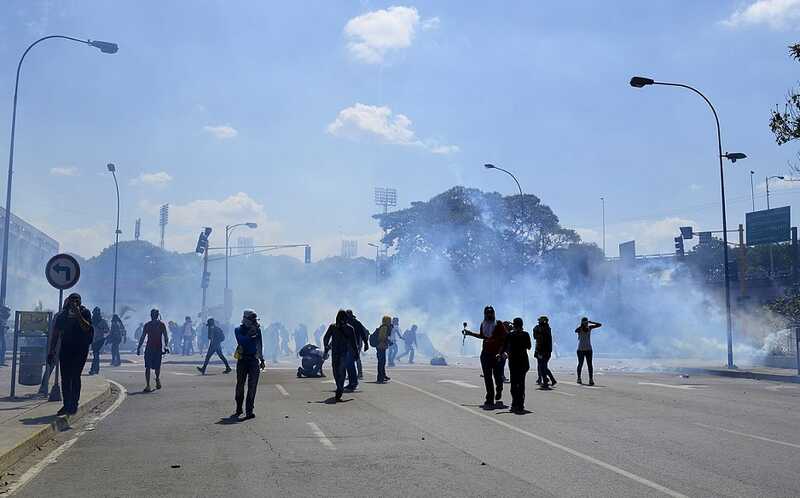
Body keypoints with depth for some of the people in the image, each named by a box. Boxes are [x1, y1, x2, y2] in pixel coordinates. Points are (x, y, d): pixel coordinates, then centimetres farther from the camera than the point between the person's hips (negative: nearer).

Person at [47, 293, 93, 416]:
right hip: (65, 348, 4)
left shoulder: (84, 312, -1)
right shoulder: (62, 314, 8)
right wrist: (51, 352, 10)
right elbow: (55, 334, 12)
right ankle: (66, 405, 11)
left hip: (80, 349, -4)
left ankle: (74, 404, -2)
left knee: (75, 376, -8)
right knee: (65, 378, 3)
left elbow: (87, 328, -17)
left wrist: (78, 315, -23)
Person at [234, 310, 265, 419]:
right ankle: (238, 410, 25)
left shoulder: (257, 330, 7)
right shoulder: (239, 330, -1)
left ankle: (249, 411, -4)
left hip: (254, 361, 1)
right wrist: (250, 335, -29)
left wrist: (262, 360, 17)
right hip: (242, 360, -1)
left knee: (252, 387, -5)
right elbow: (241, 341, -21)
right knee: (240, 386, 8)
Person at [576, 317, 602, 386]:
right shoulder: (579, 329, -10)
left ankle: (591, 380, -14)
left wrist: (591, 322, -14)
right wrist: (582, 325, -35)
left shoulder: (589, 327, 1)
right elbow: (575, 331, -35)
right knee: (580, 364, 8)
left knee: (589, 364, -9)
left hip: (588, 349, 2)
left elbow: (600, 325, -5)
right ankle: (579, 378, 25)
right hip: (581, 349, -2)